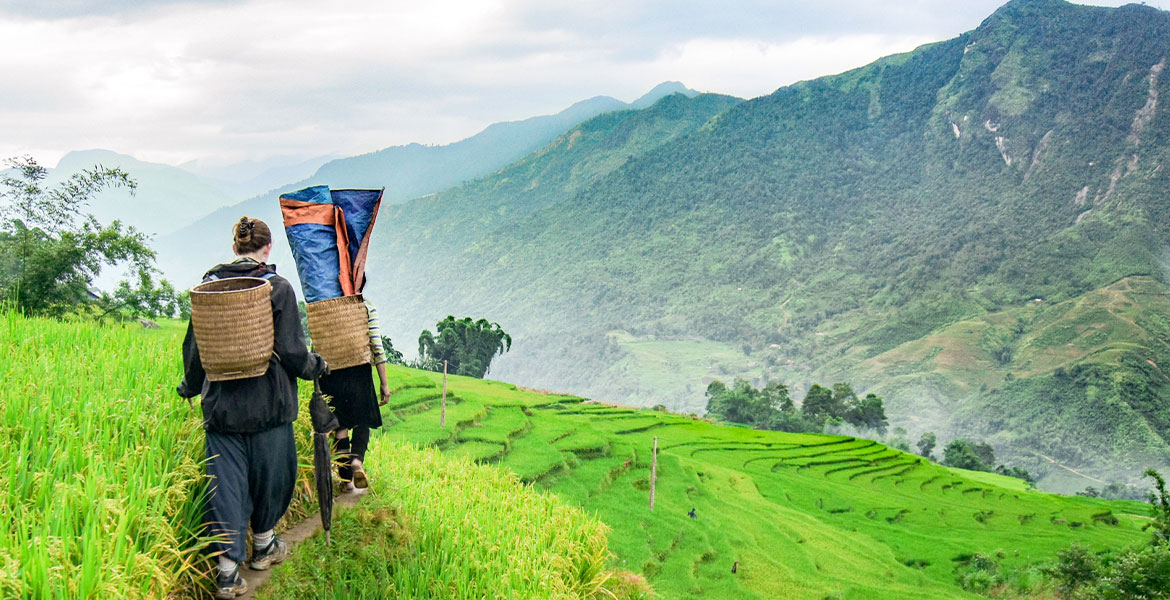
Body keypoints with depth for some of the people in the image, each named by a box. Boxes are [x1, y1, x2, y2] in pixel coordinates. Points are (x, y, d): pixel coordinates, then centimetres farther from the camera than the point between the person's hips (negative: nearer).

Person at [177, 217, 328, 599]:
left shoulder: (208, 286, 1)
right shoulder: (278, 287, -9)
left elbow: (194, 346, 7)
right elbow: (291, 349, -12)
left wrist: (190, 387, 24)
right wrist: (317, 367, 9)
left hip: (220, 405, 3)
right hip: (268, 404, -2)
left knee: (226, 481, 4)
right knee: (269, 472, 17)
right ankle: (263, 546, 35)